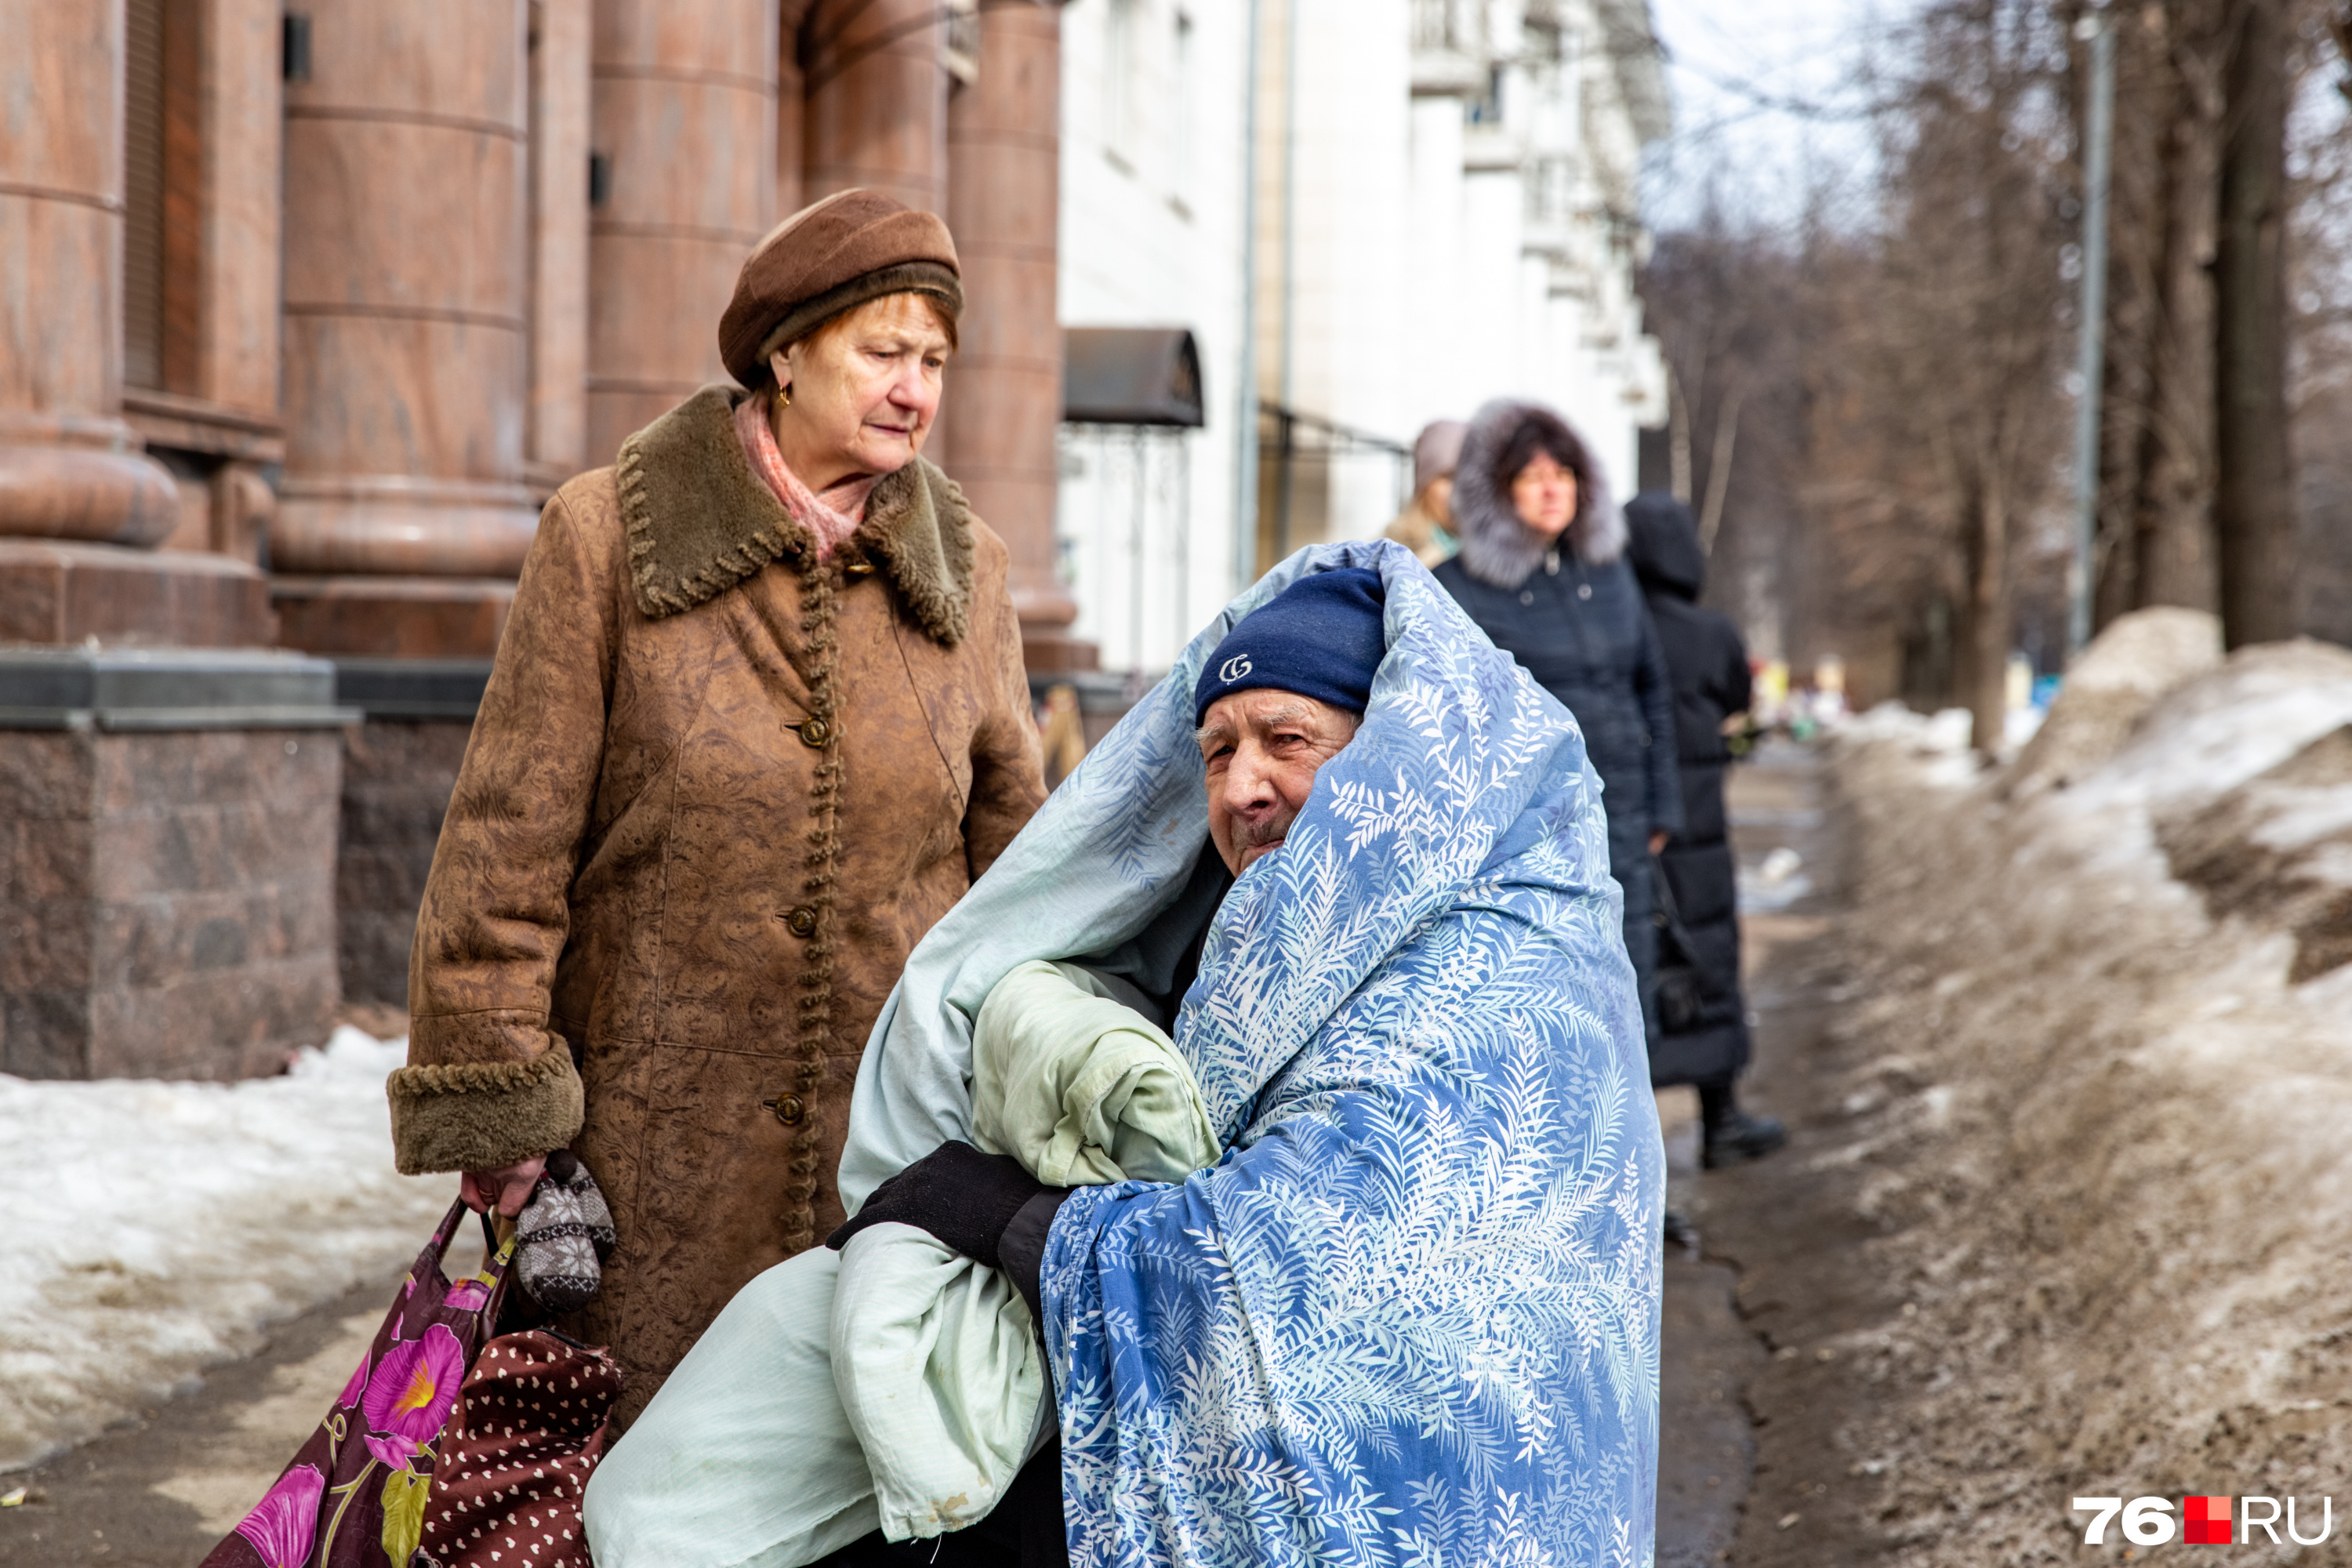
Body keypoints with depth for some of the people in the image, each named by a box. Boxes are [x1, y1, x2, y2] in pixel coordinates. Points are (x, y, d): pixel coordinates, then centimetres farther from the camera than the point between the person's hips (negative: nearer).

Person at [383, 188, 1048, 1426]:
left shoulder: (964, 568, 8)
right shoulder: (607, 537, -3)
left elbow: (1012, 850, 14)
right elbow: (509, 836, -3)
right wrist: (493, 1105, -6)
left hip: (897, 1131, 3)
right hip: (657, 1129, -3)